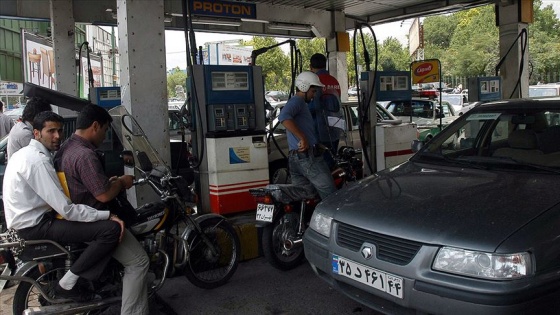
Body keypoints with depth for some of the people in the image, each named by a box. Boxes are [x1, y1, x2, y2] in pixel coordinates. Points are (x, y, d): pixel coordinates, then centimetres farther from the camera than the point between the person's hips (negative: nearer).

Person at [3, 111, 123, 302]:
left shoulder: (26, 152, 11)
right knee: (112, 228, -21)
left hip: (31, 217, 11)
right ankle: (66, 284, -7)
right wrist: (108, 215, -21)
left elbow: (56, 198, 14)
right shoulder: (39, 161, -22)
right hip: (35, 225, -11)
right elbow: (66, 209, -26)